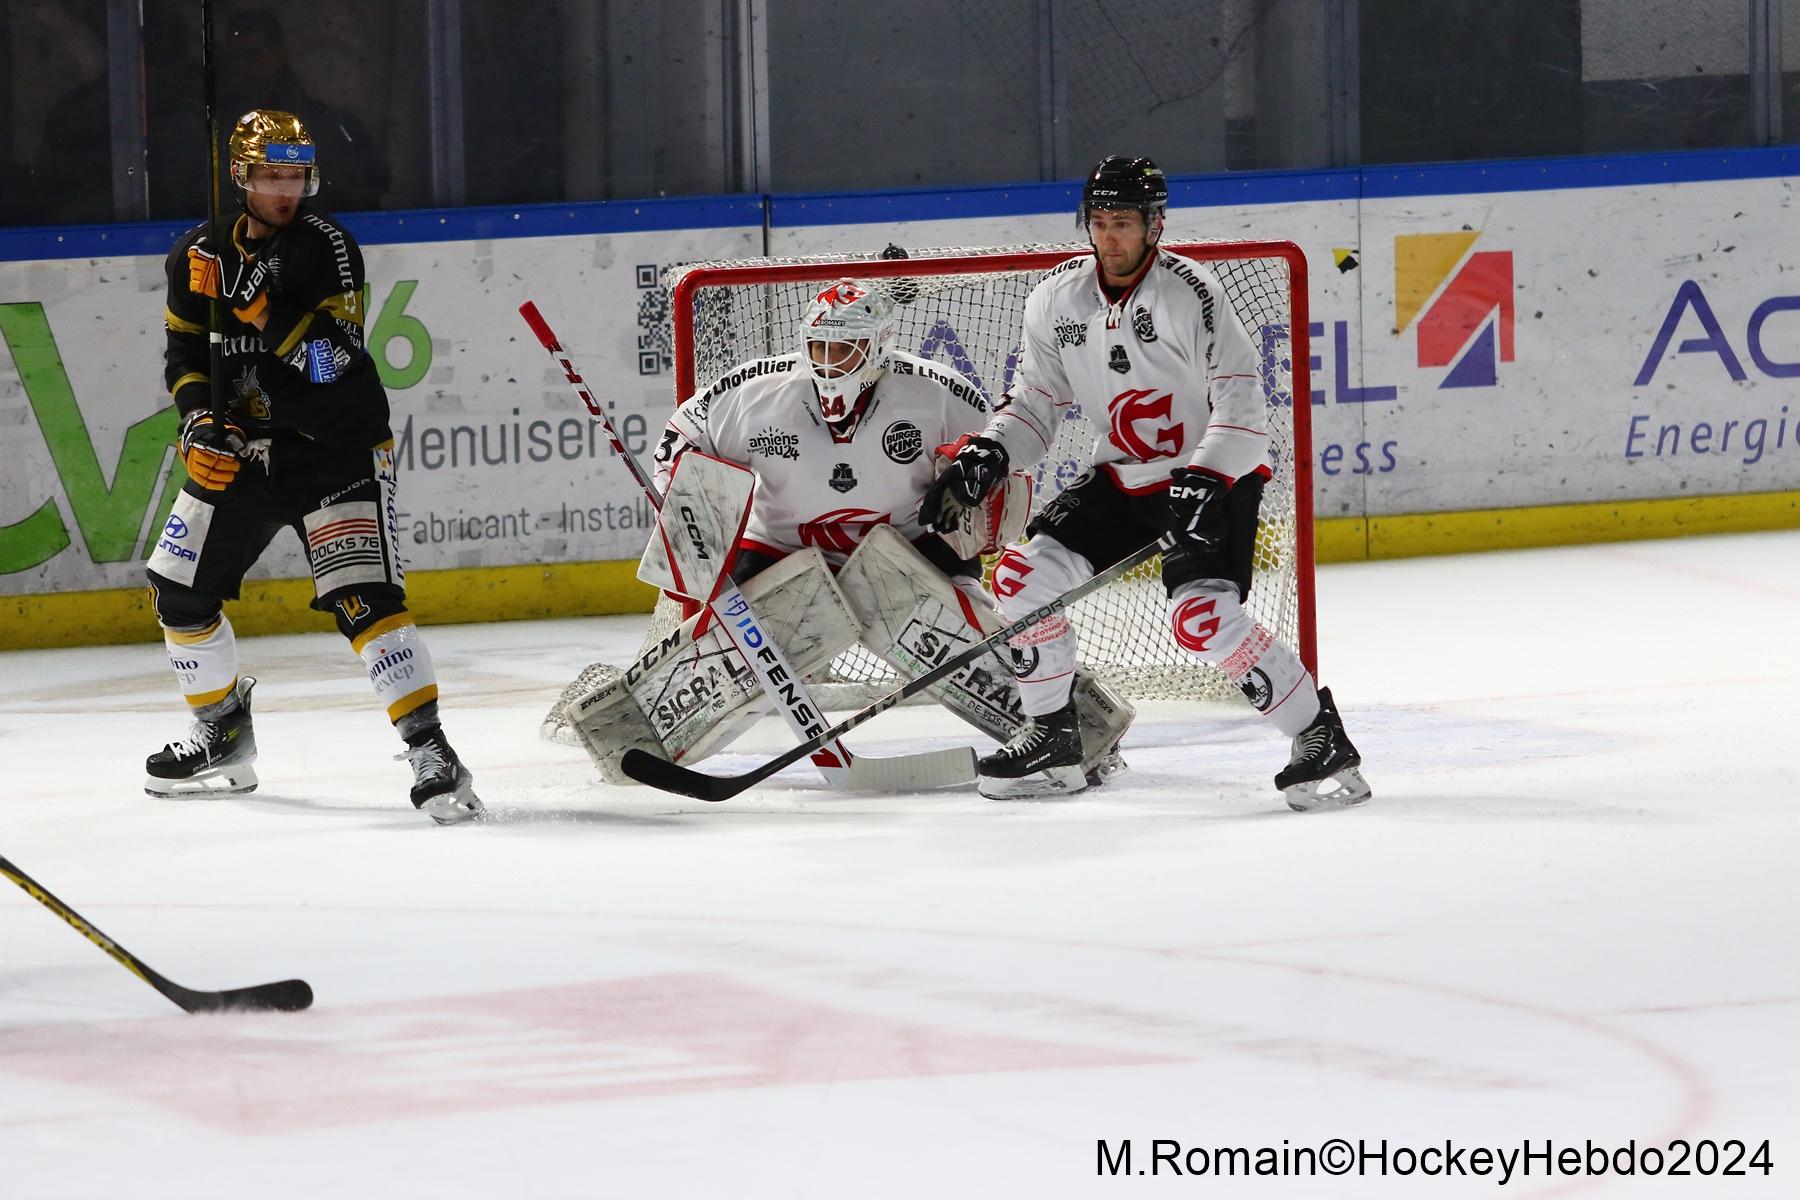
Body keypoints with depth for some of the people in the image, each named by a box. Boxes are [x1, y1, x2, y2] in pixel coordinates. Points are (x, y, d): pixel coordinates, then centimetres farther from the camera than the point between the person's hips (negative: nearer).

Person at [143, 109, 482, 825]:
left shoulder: (327, 248, -13)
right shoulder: (197, 256, 2)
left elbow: (334, 359, -22)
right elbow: (184, 357, 10)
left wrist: (264, 309, -32)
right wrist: (201, 423, -7)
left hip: (336, 444, -6)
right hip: (240, 445, 6)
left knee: (363, 596, -20)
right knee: (179, 590, 10)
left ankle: (430, 753, -22)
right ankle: (222, 736, 31)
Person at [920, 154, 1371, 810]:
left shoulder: (1190, 293, -19)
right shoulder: (1057, 300, 0)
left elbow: (1241, 403, -22)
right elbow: (1036, 400, 8)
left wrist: (1203, 484, -32)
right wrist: (985, 458, -9)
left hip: (1216, 479, -7)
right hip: (1124, 478, 7)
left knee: (1203, 617, -26)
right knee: (1024, 573, -6)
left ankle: (1321, 738, -15)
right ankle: (1053, 735, 11)